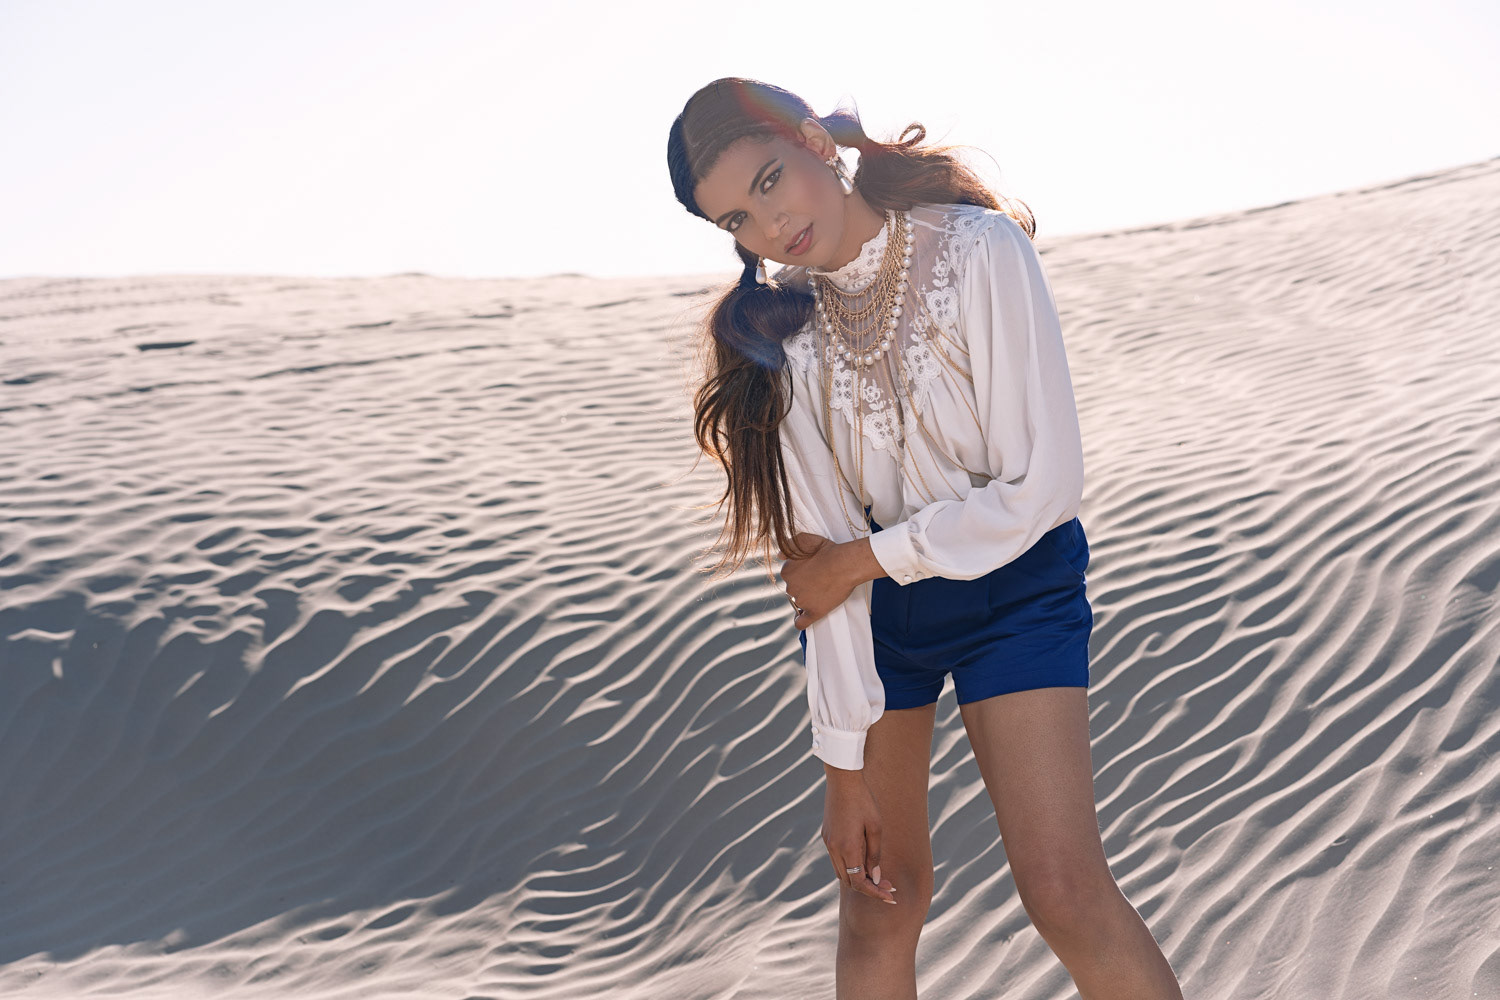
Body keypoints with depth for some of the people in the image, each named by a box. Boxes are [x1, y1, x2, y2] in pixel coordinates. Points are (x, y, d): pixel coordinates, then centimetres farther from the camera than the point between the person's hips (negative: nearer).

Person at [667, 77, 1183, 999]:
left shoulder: (980, 249, -18)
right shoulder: (780, 325, -7)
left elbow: (1043, 487, -20)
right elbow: (822, 552, -9)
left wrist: (861, 558, -12)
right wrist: (846, 761, -12)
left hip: (1011, 585, -3)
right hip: (867, 608, 3)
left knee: (1066, 893, -14)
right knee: (880, 898, 6)